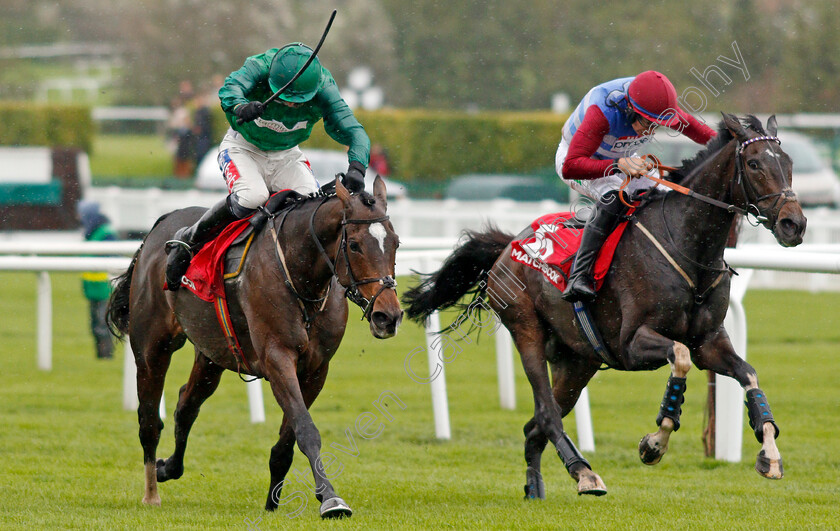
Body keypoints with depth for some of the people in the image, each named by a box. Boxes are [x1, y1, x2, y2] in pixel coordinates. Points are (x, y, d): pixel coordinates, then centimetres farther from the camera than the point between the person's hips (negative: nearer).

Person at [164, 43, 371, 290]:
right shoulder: (258, 68, -29)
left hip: (286, 156, 3)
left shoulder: (323, 88, -23)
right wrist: (239, 106, -72)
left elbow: (353, 131, -26)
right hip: (243, 148, -3)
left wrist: (356, 167, -45)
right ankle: (186, 241, -12)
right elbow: (230, 88, -47)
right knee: (252, 198, -32)